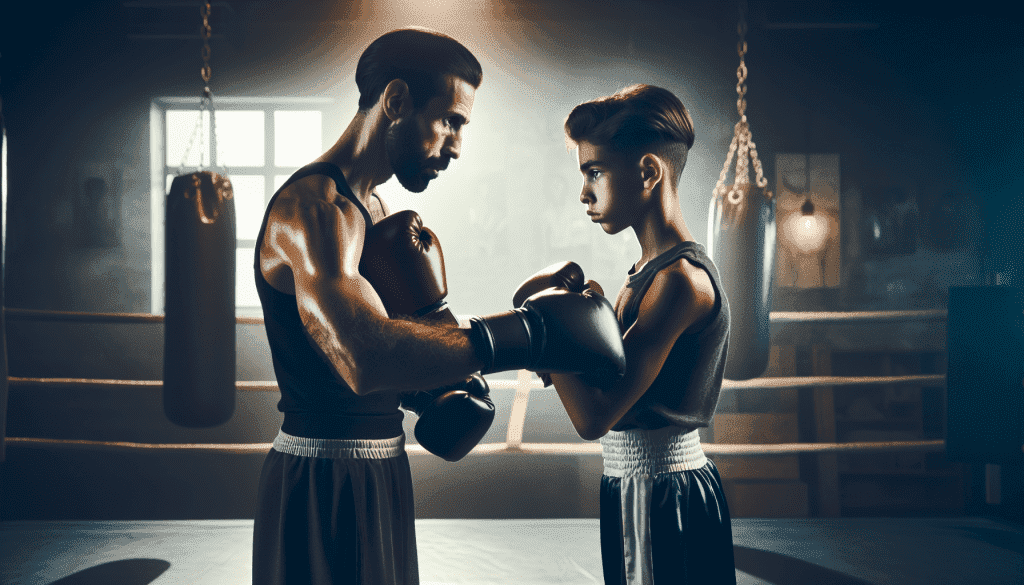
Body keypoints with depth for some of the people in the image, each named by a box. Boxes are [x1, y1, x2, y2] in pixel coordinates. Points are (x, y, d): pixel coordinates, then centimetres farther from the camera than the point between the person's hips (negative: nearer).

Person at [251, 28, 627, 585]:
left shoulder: (369, 210, 14)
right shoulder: (314, 204, -19)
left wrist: (438, 392, -3)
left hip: (374, 474, 10)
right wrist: (525, 333, -37)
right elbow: (364, 358, -36)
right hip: (324, 482, -10)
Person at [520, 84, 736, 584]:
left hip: (664, 500, -9)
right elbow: (603, 385, 11)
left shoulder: (681, 278, -19)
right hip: (637, 489, 9)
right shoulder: (648, 271, 11)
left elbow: (593, 417, -25)